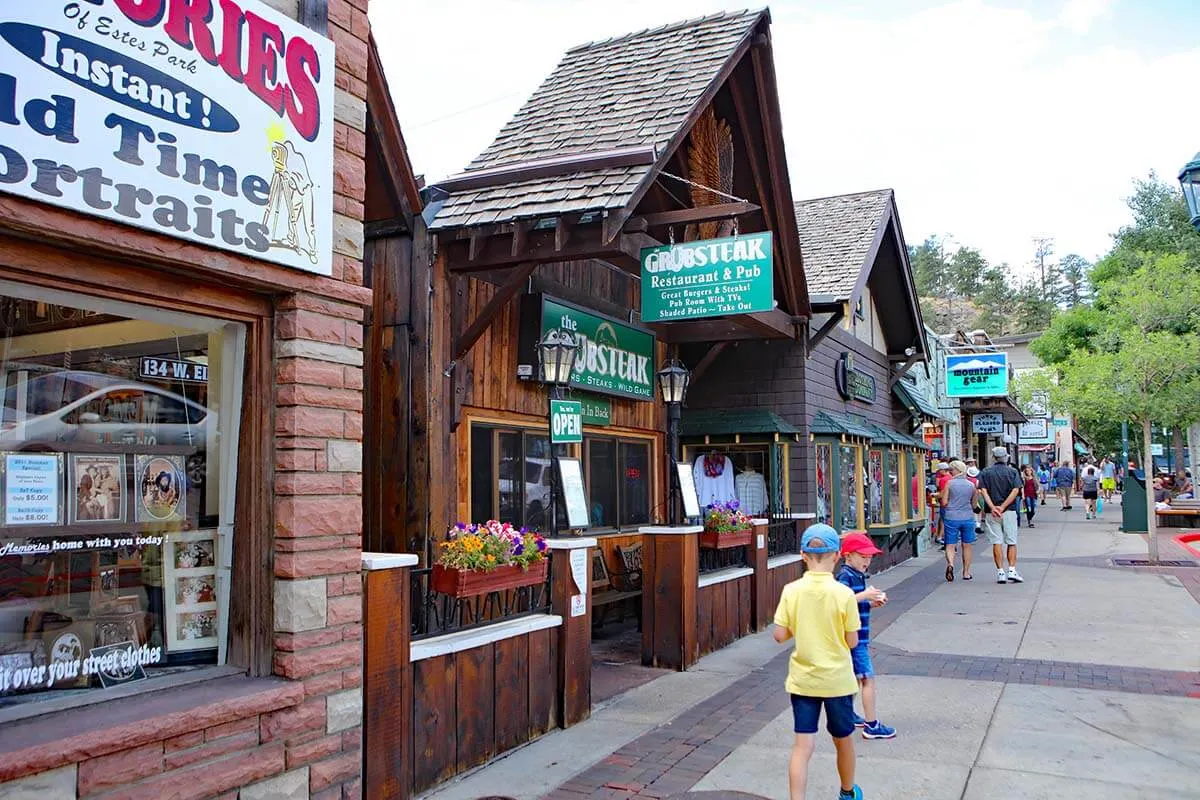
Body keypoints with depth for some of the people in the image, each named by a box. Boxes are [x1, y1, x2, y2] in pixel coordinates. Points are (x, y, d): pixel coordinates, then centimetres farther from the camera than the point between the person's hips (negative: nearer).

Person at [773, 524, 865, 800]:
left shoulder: (791, 591, -10)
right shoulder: (844, 594, -15)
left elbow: (780, 635, -7)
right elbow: (852, 641, -9)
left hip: (802, 680, 1)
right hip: (837, 680, 0)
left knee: (802, 745, 3)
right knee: (843, 739, 21)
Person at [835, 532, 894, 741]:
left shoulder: (858, 575, 12)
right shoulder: (845, 576, -17)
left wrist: (873, 602, 3)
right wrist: (864, 595, -30)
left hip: (858, 636, 10)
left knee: (856, 676, 18)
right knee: (868, 678, -7)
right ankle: (871, 725, -2)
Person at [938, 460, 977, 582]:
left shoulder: (949, 483, -6)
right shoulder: (971, 485, 4)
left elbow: (944, 502, -8)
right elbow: (974, 505, 12)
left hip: (951, 518, -2)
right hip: (967, 517, 2)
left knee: (950, 545, 2)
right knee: (967, 545, 13)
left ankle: (950, 564, -24)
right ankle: (966, 573, 18)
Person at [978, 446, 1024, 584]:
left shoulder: (985, 473, 5)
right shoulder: (1012, 472, 4)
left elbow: (983, 491, -7)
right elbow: (1015, 491, -8)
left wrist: (993, 508, -15)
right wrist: (1003, 507, -12)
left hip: (991, 513, 0)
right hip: (1009, 511, 0)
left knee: (997, 542, 2)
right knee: (1011, 542, 7)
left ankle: (1000, 573, -1)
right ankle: (1012, 571, -1)